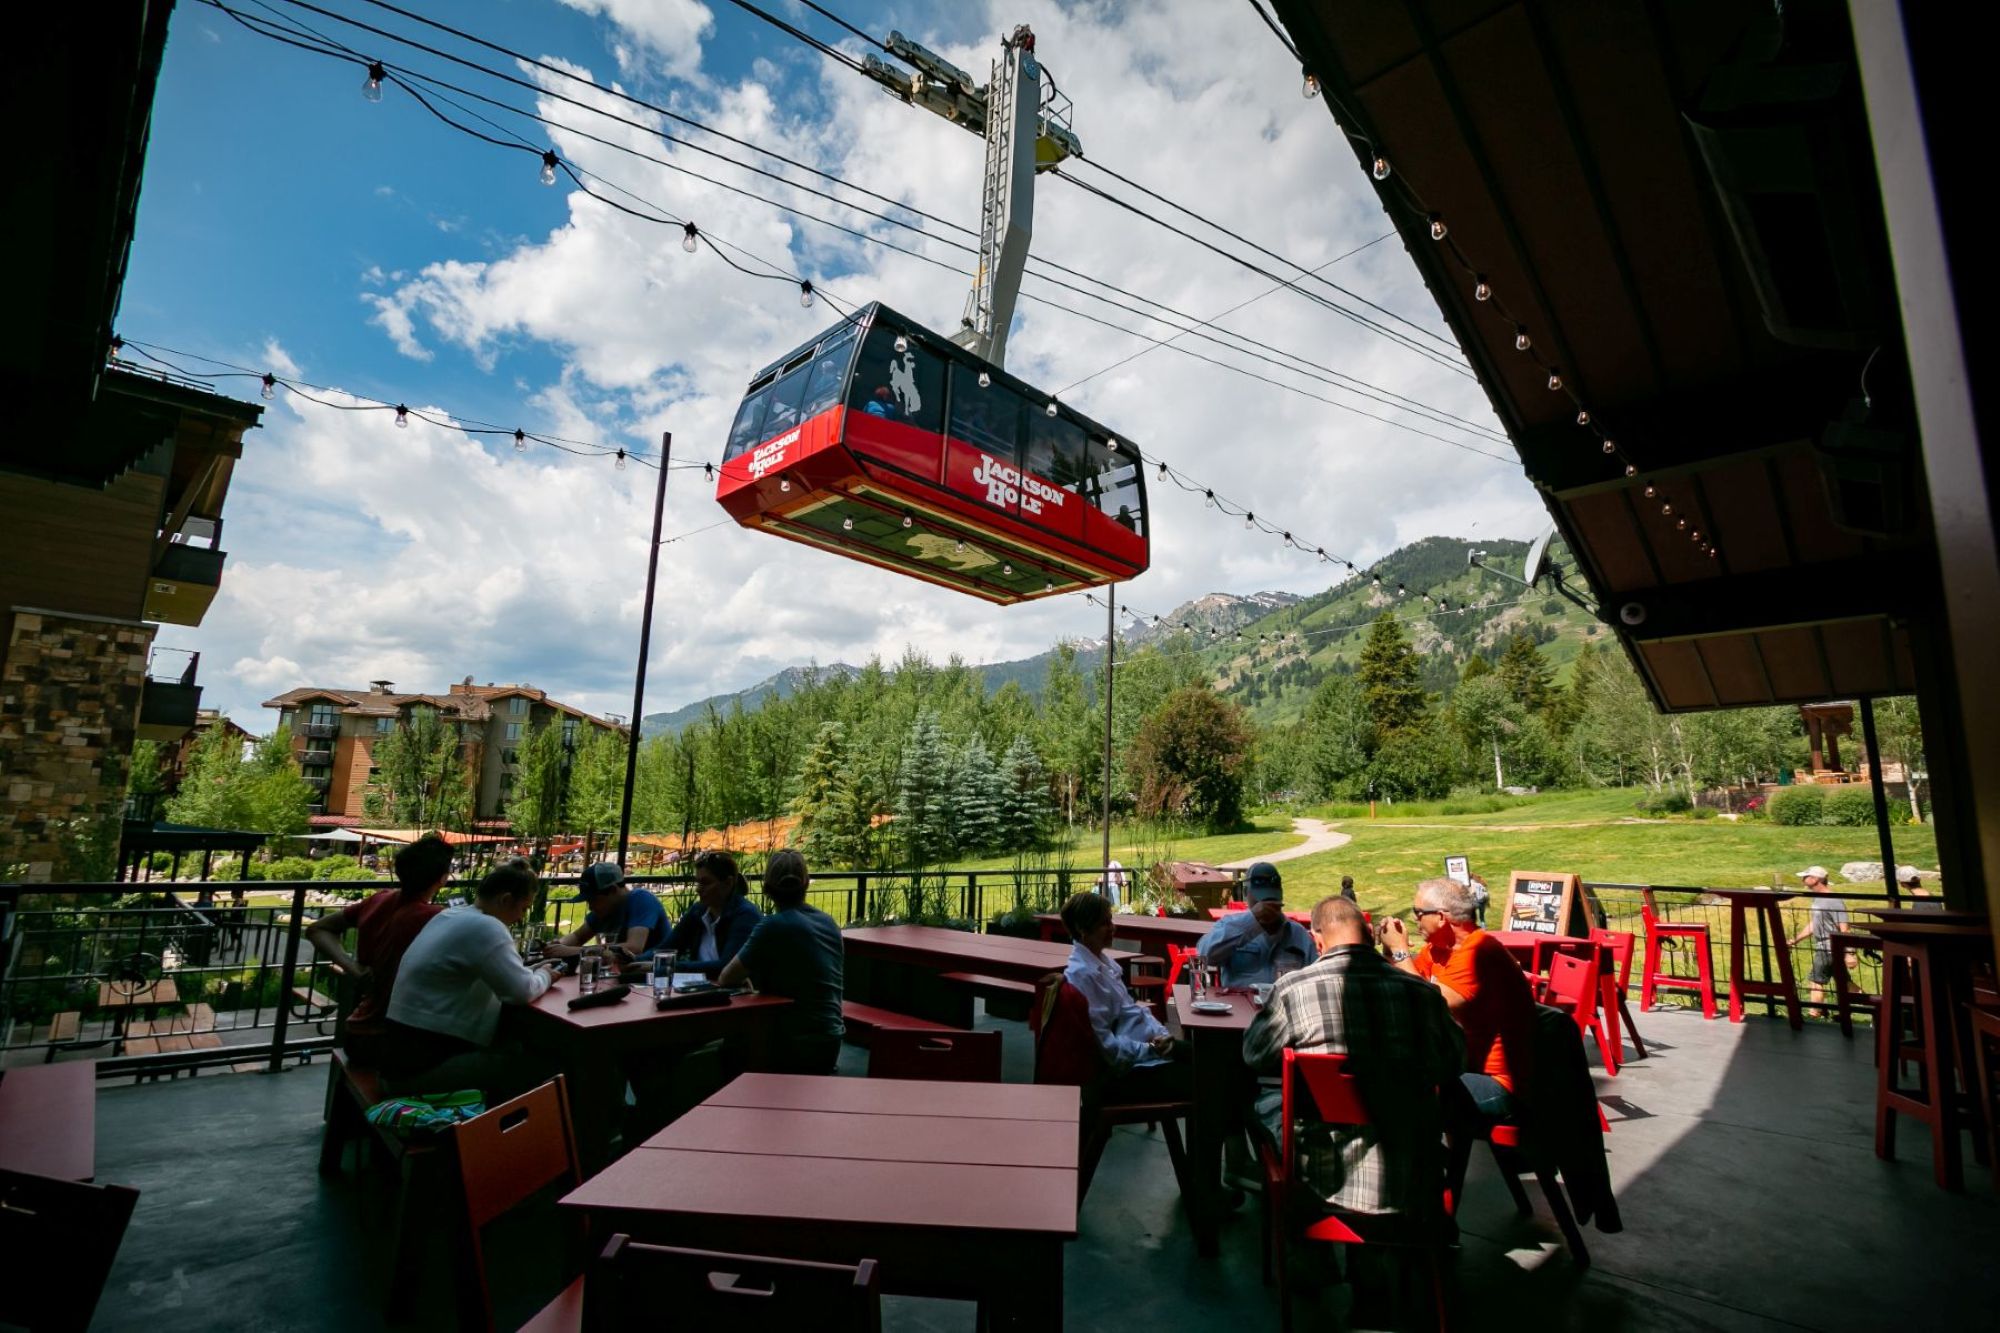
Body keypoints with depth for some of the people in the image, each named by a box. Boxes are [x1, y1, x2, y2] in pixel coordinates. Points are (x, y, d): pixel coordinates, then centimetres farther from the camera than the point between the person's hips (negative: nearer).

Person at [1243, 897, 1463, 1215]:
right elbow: (1453, 1066, 11)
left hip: (1329, 1180, -3)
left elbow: (1254, 1056, 1)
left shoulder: (1292, 989, -16)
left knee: (1264, 1104, 23)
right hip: (1417, 1181, 3)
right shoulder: (1423, 992, -8)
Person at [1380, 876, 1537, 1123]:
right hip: (1465, 1063, 9)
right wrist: (1391, 949, -3)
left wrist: (1400, 951, -20)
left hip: (1499, 1084, -9)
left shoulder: (1479, 952, -26)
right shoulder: (1437, 948, 3)